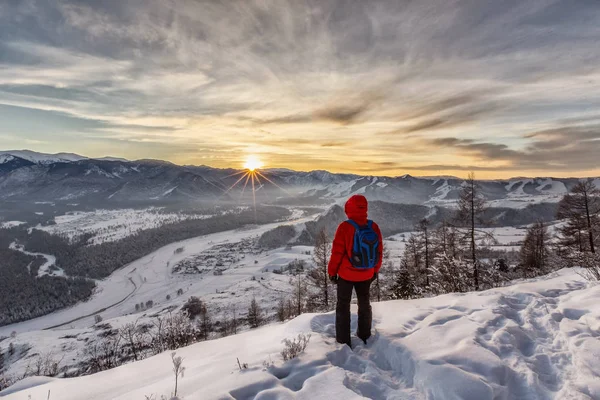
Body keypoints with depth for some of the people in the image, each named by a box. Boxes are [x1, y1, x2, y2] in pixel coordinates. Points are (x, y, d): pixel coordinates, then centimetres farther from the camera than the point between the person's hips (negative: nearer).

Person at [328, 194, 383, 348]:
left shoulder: (345, 227, -22)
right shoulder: (374, 227, -10)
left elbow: (337, 252, -17)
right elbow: (379, 251, 0)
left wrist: (332, 271, -3)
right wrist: (375, 270, 15)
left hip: (346, 274, -4)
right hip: (367, 274, 4)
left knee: (343, 305, 12)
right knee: (364, 303, 23)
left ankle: (344, 341, 20)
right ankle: (365, 336, 39)